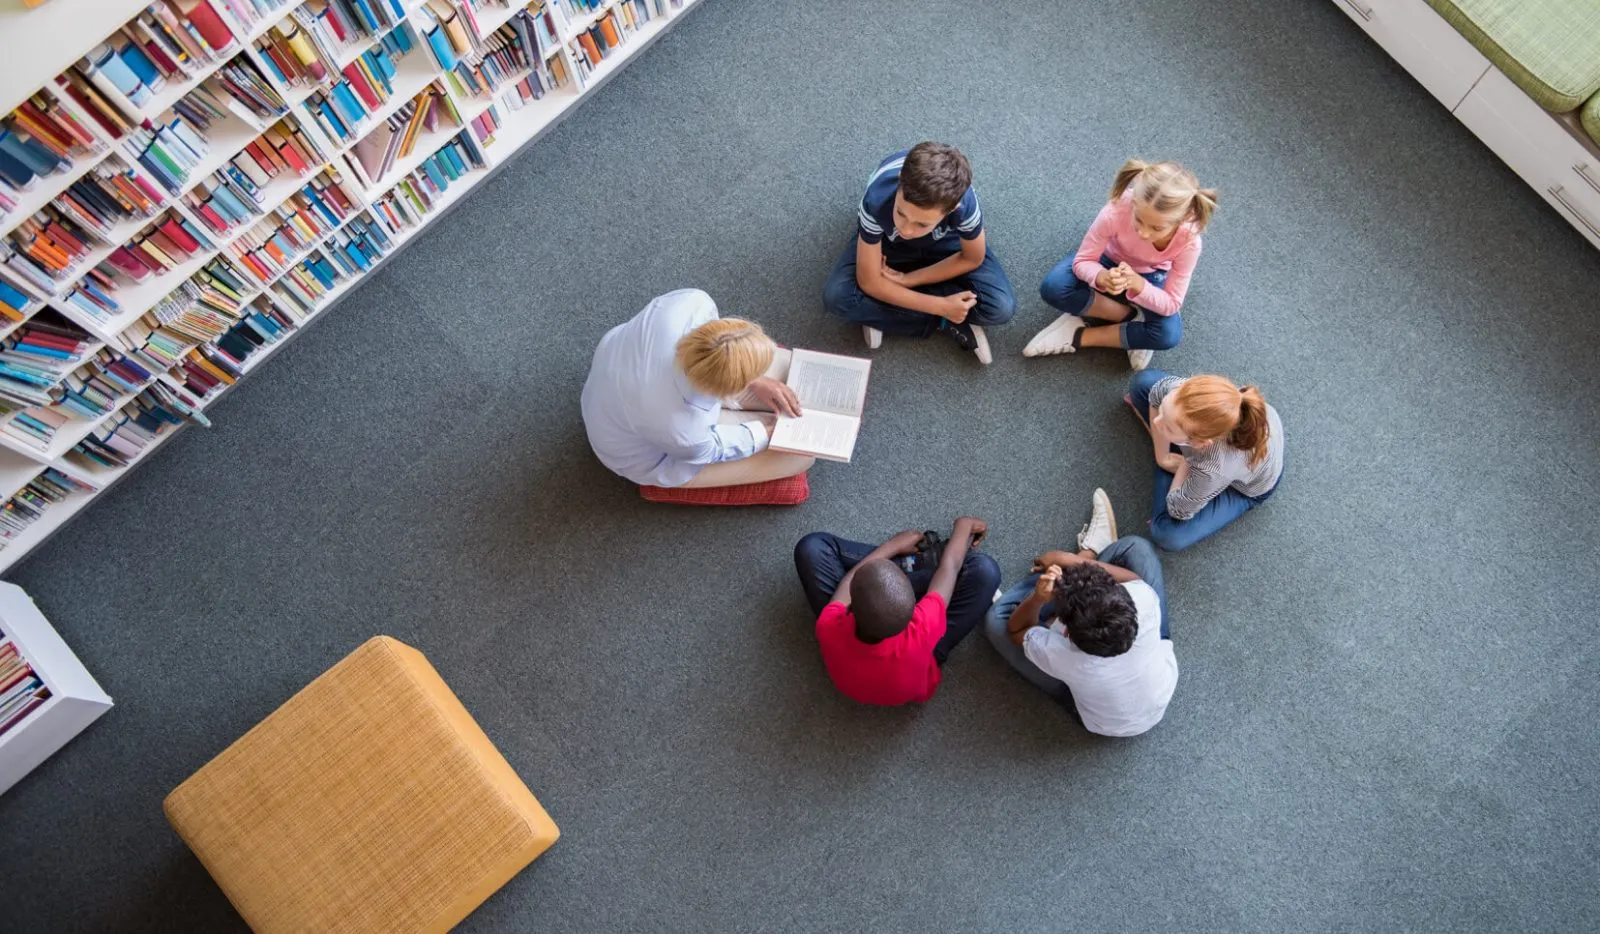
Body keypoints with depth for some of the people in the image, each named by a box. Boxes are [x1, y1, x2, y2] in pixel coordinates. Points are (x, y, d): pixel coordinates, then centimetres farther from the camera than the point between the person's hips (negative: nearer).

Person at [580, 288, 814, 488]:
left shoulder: (690, 301, -35)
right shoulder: (681, 429, -44)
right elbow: (708, 449, -18)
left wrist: (756, 383, -10)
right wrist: (769, 432, -6)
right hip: (651, 456, -5)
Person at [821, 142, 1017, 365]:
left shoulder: (964, 202, -40)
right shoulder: (877, 201, -41)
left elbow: (972, 259, -16)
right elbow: (869, 282, -28)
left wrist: (909, 279, -19)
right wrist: (940, 307, -28)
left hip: (945, 241, 0)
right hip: (886, 240, 0)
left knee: (1000, 307, -21)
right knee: (837, 297, -26)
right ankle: (945, 323, -13)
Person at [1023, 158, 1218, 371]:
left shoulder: (1189, 241, -35)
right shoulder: (1117, 210, -39)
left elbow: (1171, 305, -28)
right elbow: (1082, 261, -27)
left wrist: (1137, 284, -48)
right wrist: (1102, 278, -52)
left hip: (1150, 277, 0)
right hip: (1108, 262, 0)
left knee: (1169, 334, -28)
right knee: (1053, 288, -30)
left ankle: (1080, 336, -14)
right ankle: (1132, 316, -11)